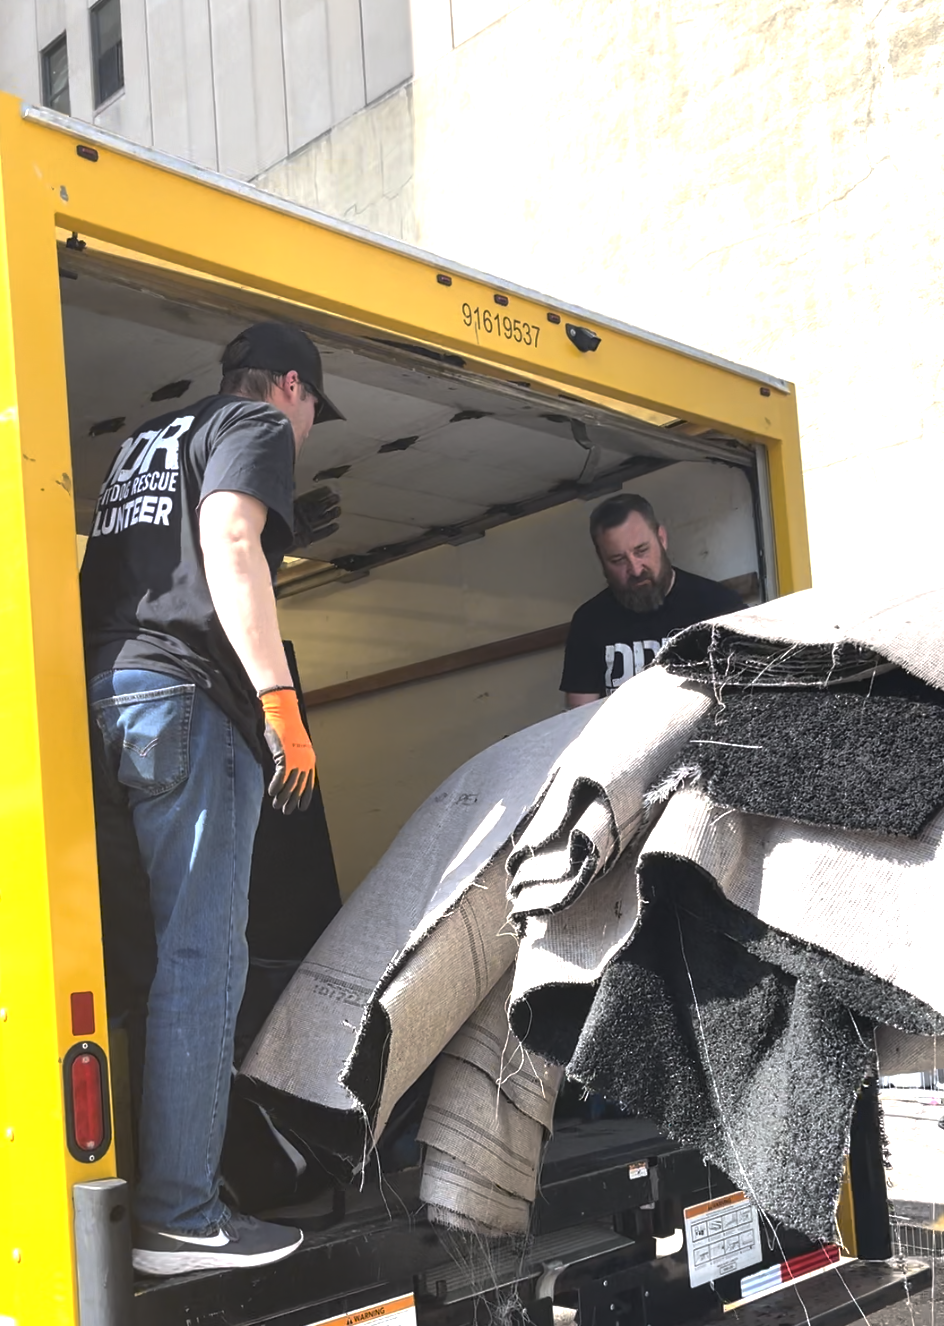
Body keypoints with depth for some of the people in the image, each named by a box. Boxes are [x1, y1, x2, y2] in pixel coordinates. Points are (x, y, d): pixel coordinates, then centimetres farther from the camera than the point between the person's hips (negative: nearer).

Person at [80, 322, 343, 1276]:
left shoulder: (144, 443, 31)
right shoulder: (257, 426, 7)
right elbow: (228, 545, -12)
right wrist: (279, 697, -19)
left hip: (96, 693, 8)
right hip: (185, 699, -8)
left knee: (125, 959, 11)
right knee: (199, 961, -8)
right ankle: (180, 1219, -7)